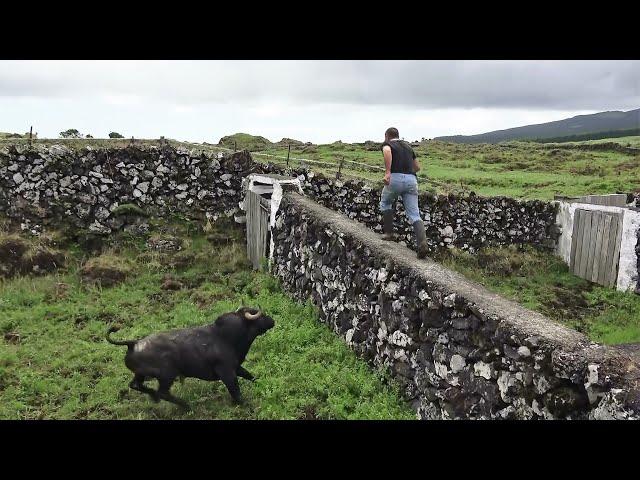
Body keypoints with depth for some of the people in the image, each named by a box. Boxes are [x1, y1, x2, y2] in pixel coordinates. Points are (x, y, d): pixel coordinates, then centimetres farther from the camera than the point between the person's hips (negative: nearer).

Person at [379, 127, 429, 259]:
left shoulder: (387, 144, 10)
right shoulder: (408, 145, 27)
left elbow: (387, 151, -17)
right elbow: (417, 167, 31)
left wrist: (387, 172, -21)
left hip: (395, 178, -4)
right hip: (412, 180, 4)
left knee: (385, 202, 27)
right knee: (414, 214, -1)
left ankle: (388, 232, 24)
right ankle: (422, 243, -20)